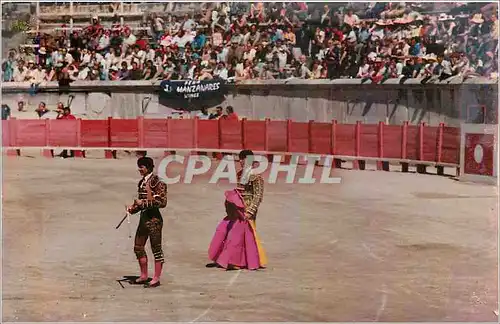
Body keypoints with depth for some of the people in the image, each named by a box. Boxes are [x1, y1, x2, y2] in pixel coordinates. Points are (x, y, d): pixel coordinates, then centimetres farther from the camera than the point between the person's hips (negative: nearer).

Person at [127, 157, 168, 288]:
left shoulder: (156, 182, -13)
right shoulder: (142, 182, 12)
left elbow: (162, 202, -19)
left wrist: (143, 203, -19)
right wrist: (133, 208, 5)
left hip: (153, 218, -9)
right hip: (143, 217, 9)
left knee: (156, 249, -1)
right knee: (138, 247, 13)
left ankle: (156, 279, 6)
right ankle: (144, 276, 25)